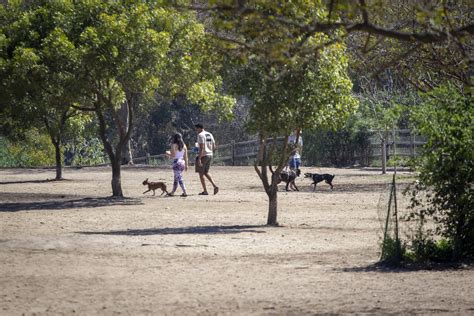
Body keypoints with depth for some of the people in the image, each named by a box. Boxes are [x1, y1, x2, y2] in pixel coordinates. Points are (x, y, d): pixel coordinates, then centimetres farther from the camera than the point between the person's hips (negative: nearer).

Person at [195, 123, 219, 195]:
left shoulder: (200, 135, -13)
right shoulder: (210, 135, 12)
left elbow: (201, 147, -22)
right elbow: (214, 147, 13)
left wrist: (199, 159, -24)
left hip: (203, 155, -8)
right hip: (210, 155, 8)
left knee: (201, 173, 3)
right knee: (206, 172, 19)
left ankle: (205, 191, 2)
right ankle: (215, 186, 2)